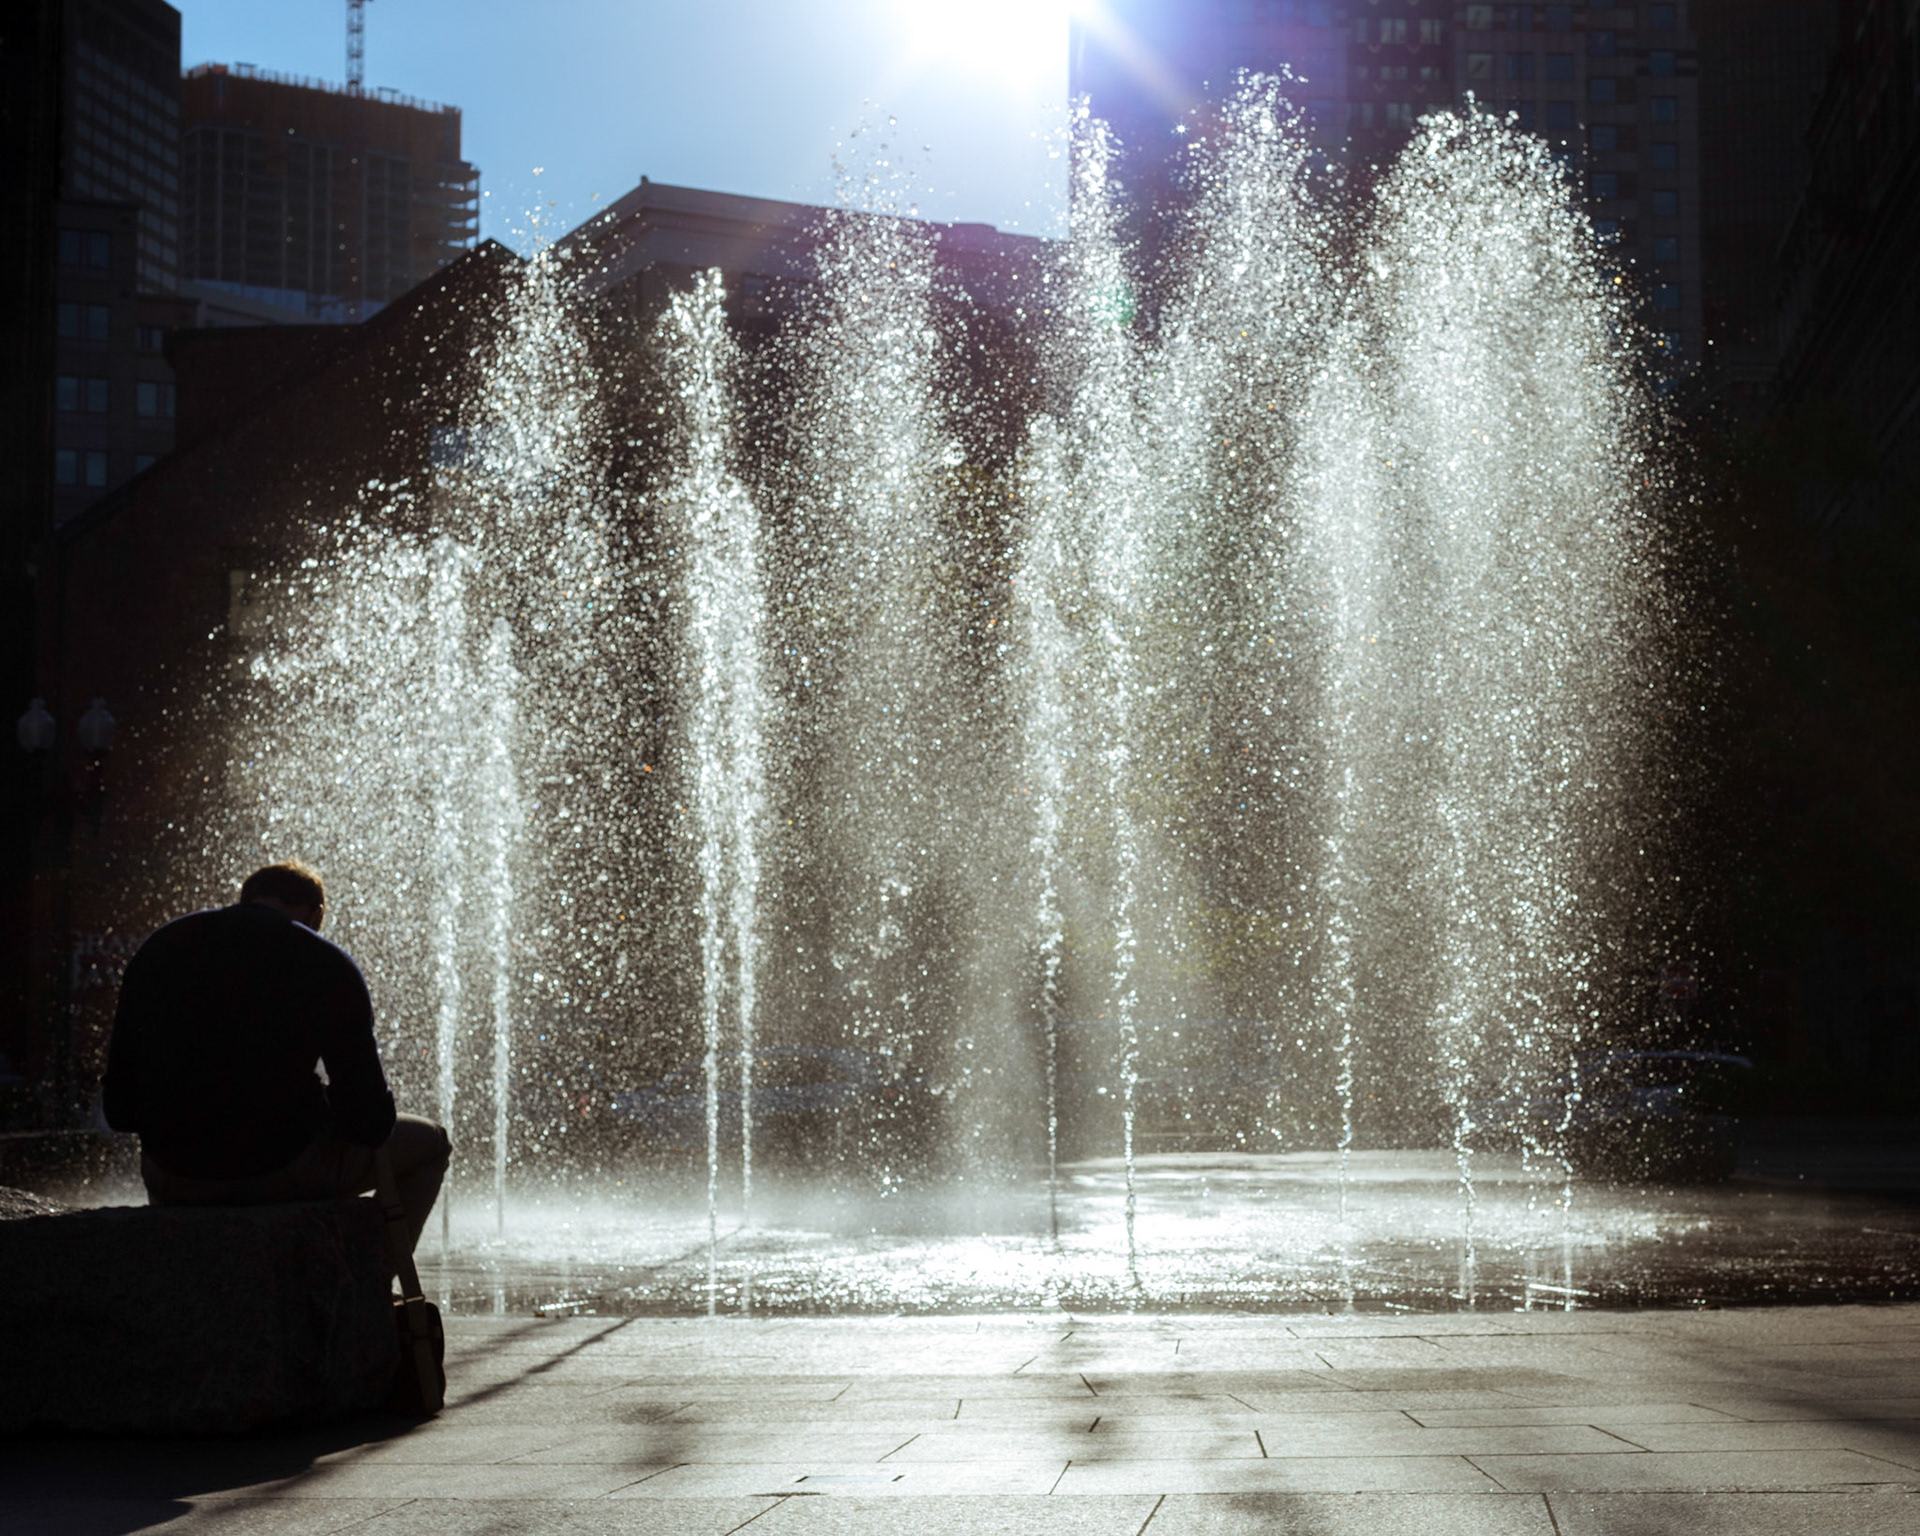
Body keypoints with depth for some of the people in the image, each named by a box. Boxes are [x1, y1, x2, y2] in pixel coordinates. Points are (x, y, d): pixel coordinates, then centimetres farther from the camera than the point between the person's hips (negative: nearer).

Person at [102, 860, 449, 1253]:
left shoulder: (158, 948, 8)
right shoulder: (326, 964, -4)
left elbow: (119, 1109, 9)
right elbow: (370, 1122, -6)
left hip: (178, 1187, 4)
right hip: (286, 1171, -4)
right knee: (429, 1142, 23)